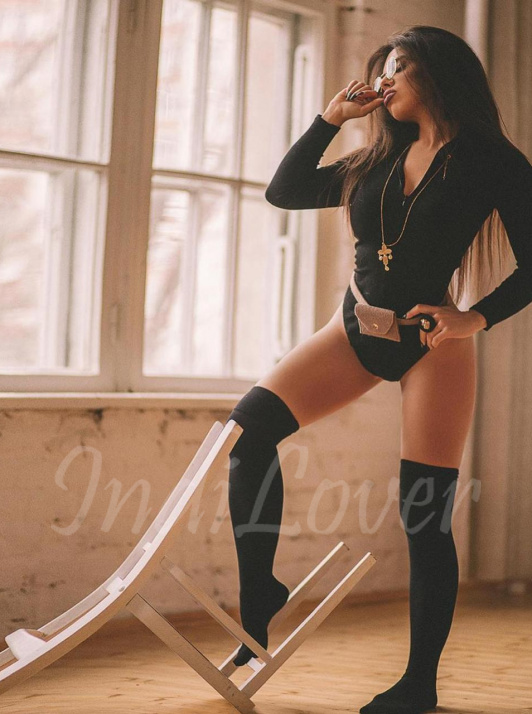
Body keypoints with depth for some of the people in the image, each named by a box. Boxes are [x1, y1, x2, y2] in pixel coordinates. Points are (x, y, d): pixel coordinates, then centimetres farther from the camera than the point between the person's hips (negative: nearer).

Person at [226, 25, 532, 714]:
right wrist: (330, 118, 5)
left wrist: (476, 318, -21)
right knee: (251, 421, -14)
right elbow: (283, 192, 12)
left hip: (431, 345, -5)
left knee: (425, 517, -4)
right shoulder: (377, 163, 10)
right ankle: (258, 591, -5)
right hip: (356, 333, 5)